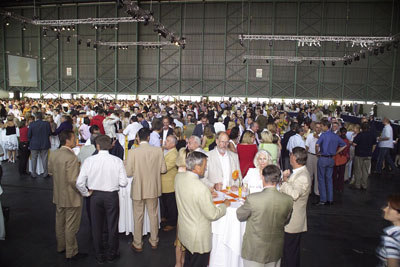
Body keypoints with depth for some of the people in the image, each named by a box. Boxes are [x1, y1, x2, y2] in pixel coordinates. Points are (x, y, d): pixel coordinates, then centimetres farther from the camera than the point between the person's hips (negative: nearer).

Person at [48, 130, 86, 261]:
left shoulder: (53, 154, -1)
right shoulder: (71, 157, -27)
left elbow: (50, 171, 13)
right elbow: (73, 180, -27)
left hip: (58, 195, 8)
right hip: (71, 197, -8)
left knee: (60, 222, 22)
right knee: (71, 226, 7)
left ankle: (61, 246, 40)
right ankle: (71, 252, 21)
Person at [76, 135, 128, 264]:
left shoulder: (89, 160, -10)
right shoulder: (117, 161, -12)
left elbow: (79, 183, -12)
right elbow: (124, 182, -12)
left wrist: (87, 193, 5)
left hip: (95, 196, 1)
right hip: (112, 196, -1)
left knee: (96, 226, 17)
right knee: (112, 226, 15)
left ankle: (100, 256, 31)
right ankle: (112, 254, 30)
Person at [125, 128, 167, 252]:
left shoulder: (132, 152, -17)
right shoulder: (158, 150, -11)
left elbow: (129, 173, -15)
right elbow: (163, 169, -6)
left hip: (138, 190, -2)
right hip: (153, 189, 2)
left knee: (138, 217, 13)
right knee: (153, 215, 18)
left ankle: (137, 244, 26)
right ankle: (154, 241, 32)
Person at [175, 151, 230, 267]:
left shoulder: (178, 177, -11)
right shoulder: (201, 188, -35)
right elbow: (213, 215, -23)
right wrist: (225, 205, -6)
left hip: (184, 230, 7)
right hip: (198, 237, -7)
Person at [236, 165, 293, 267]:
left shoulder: (252, 199, -25)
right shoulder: (288, 200, -13)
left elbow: (240, 216, -7)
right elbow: (286, 221, 4)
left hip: (254, 251, -3)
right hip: (275, 251, 4)